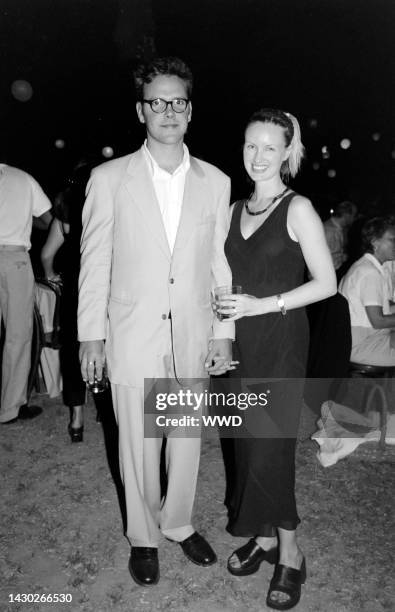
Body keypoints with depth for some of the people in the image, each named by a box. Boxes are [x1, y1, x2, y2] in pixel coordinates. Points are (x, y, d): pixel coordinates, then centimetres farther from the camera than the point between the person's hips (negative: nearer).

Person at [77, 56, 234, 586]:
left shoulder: (215, 182, 5)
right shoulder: (109, 179, -1)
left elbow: (220, 263, 6)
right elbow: (94, 262, 0)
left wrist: (224, 333, 4)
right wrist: (91, 334, -2)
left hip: (194, 338, 2)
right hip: (133, 338, -2)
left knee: (187, 438, 15)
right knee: (138, 445, 10)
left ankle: (178, 522, 40)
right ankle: (143, 536, 35)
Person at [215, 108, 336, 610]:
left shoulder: (298, 209, -7)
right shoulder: (236, 209, 11)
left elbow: (326, 283, -10)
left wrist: (263, 304, -16)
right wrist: (226, 309, 3)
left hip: (281, 342, -6)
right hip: (242, 342, 6)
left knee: (270, 447, -3)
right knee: (247, 442, 10)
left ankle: (289, 553, 18)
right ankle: (264, 537, 29)